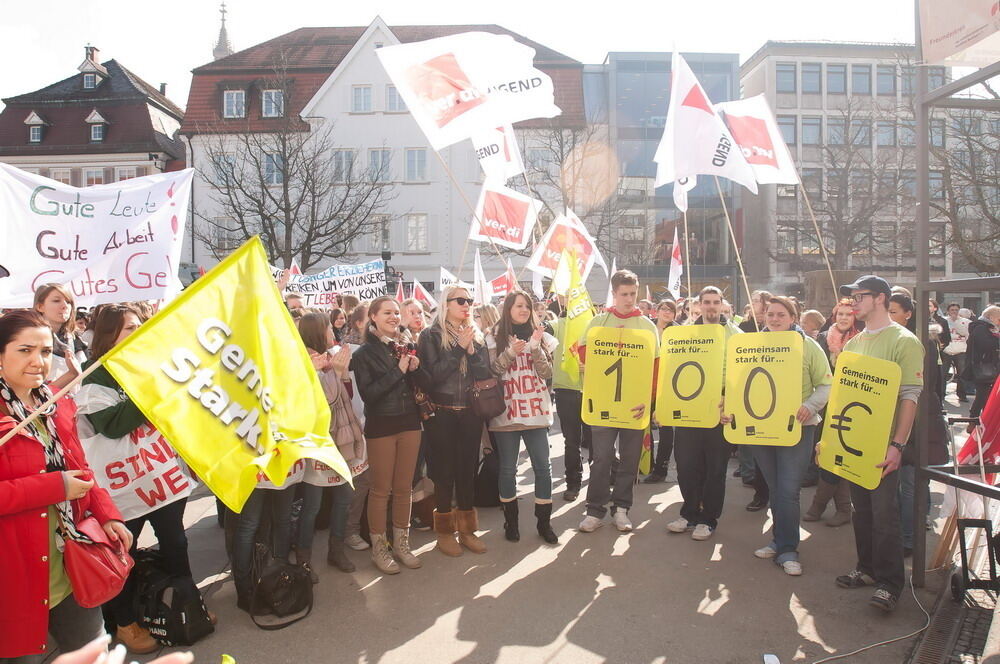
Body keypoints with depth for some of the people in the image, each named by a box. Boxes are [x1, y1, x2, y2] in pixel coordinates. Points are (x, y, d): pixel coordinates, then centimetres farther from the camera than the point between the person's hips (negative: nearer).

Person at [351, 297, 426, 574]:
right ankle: (378, 548, 18)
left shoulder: (407, 347, 8)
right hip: (381, 426, -4)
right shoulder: (365, 353, -6)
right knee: (381, 488, 4)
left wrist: (415, 368, -11)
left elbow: (423, 384, 9)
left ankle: (401, 543, 24)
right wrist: (398, 371, -18)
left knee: (404, 487, 11)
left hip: (409, 422, 4)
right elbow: (368, 393, -15)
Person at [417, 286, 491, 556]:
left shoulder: (476, 336, 9)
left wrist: (471, 350, -14)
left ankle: (466, 529, 21)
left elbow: (485, 373, 2)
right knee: (445, 470, 3)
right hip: (442, 412, -3)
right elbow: (433, 374, -13)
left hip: (471, 412, 4)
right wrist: (459, 348, -15)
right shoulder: (431, 336, -2)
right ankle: (445, 531, 17)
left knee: (468, 468, 8)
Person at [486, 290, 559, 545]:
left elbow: (547, 373, -1)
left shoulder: (540, 336, 8)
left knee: (543, 467, 2)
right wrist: (511, 352, -17)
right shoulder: (495, 337, 4)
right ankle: (510, 521, 21)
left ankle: (544, 522, 15)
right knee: (508, 469, 6)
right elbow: (492, 371, -5)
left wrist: (535, 347, -13)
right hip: (506, 412, -1)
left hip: (535, 410, 2)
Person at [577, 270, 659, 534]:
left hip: (635, 401, 1)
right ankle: (595, 510, 10)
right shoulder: (599, 322, 6)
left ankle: (621, 508, 21)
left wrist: (648, 398, -11)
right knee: (602, 456, -1)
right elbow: (584, 353, -2)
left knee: (630, 457, 8)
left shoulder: (647, 326, 6)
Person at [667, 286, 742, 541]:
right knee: (685, 463, 7)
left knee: (715, 467, 6)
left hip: (720, 410, -3)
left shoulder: (735, 335, 1)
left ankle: (708, 519, 20)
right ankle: (690, 513, 24)